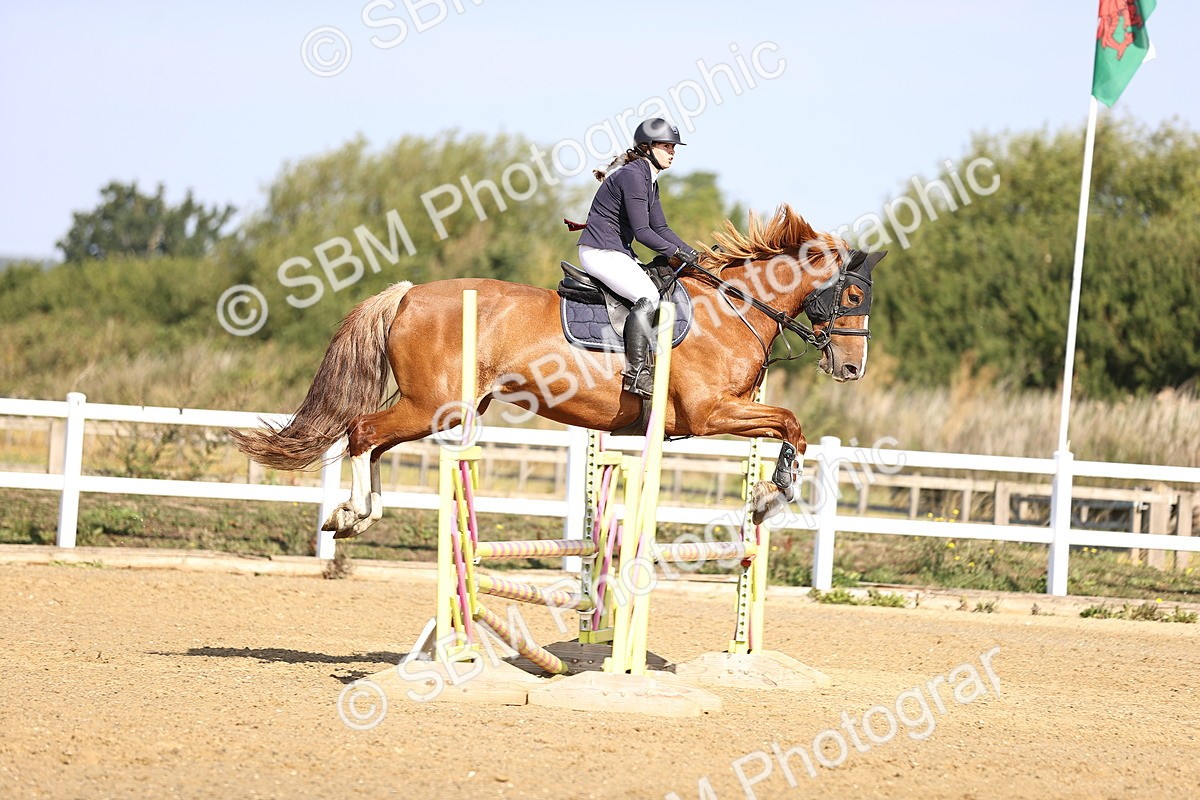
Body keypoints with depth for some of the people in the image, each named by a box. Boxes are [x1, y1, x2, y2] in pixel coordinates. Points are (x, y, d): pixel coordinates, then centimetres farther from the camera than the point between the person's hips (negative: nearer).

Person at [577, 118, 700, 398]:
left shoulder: (650, 180, 15)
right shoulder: (633, 175, -17)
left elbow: (660, 228, 17)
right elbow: (642, 231, -20)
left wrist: (692, 254, 7)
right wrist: (675, 252, -17)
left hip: (618, 253, 11)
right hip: (600, 252, -11)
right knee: (648, 296, -27)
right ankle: (635, 374, -28)